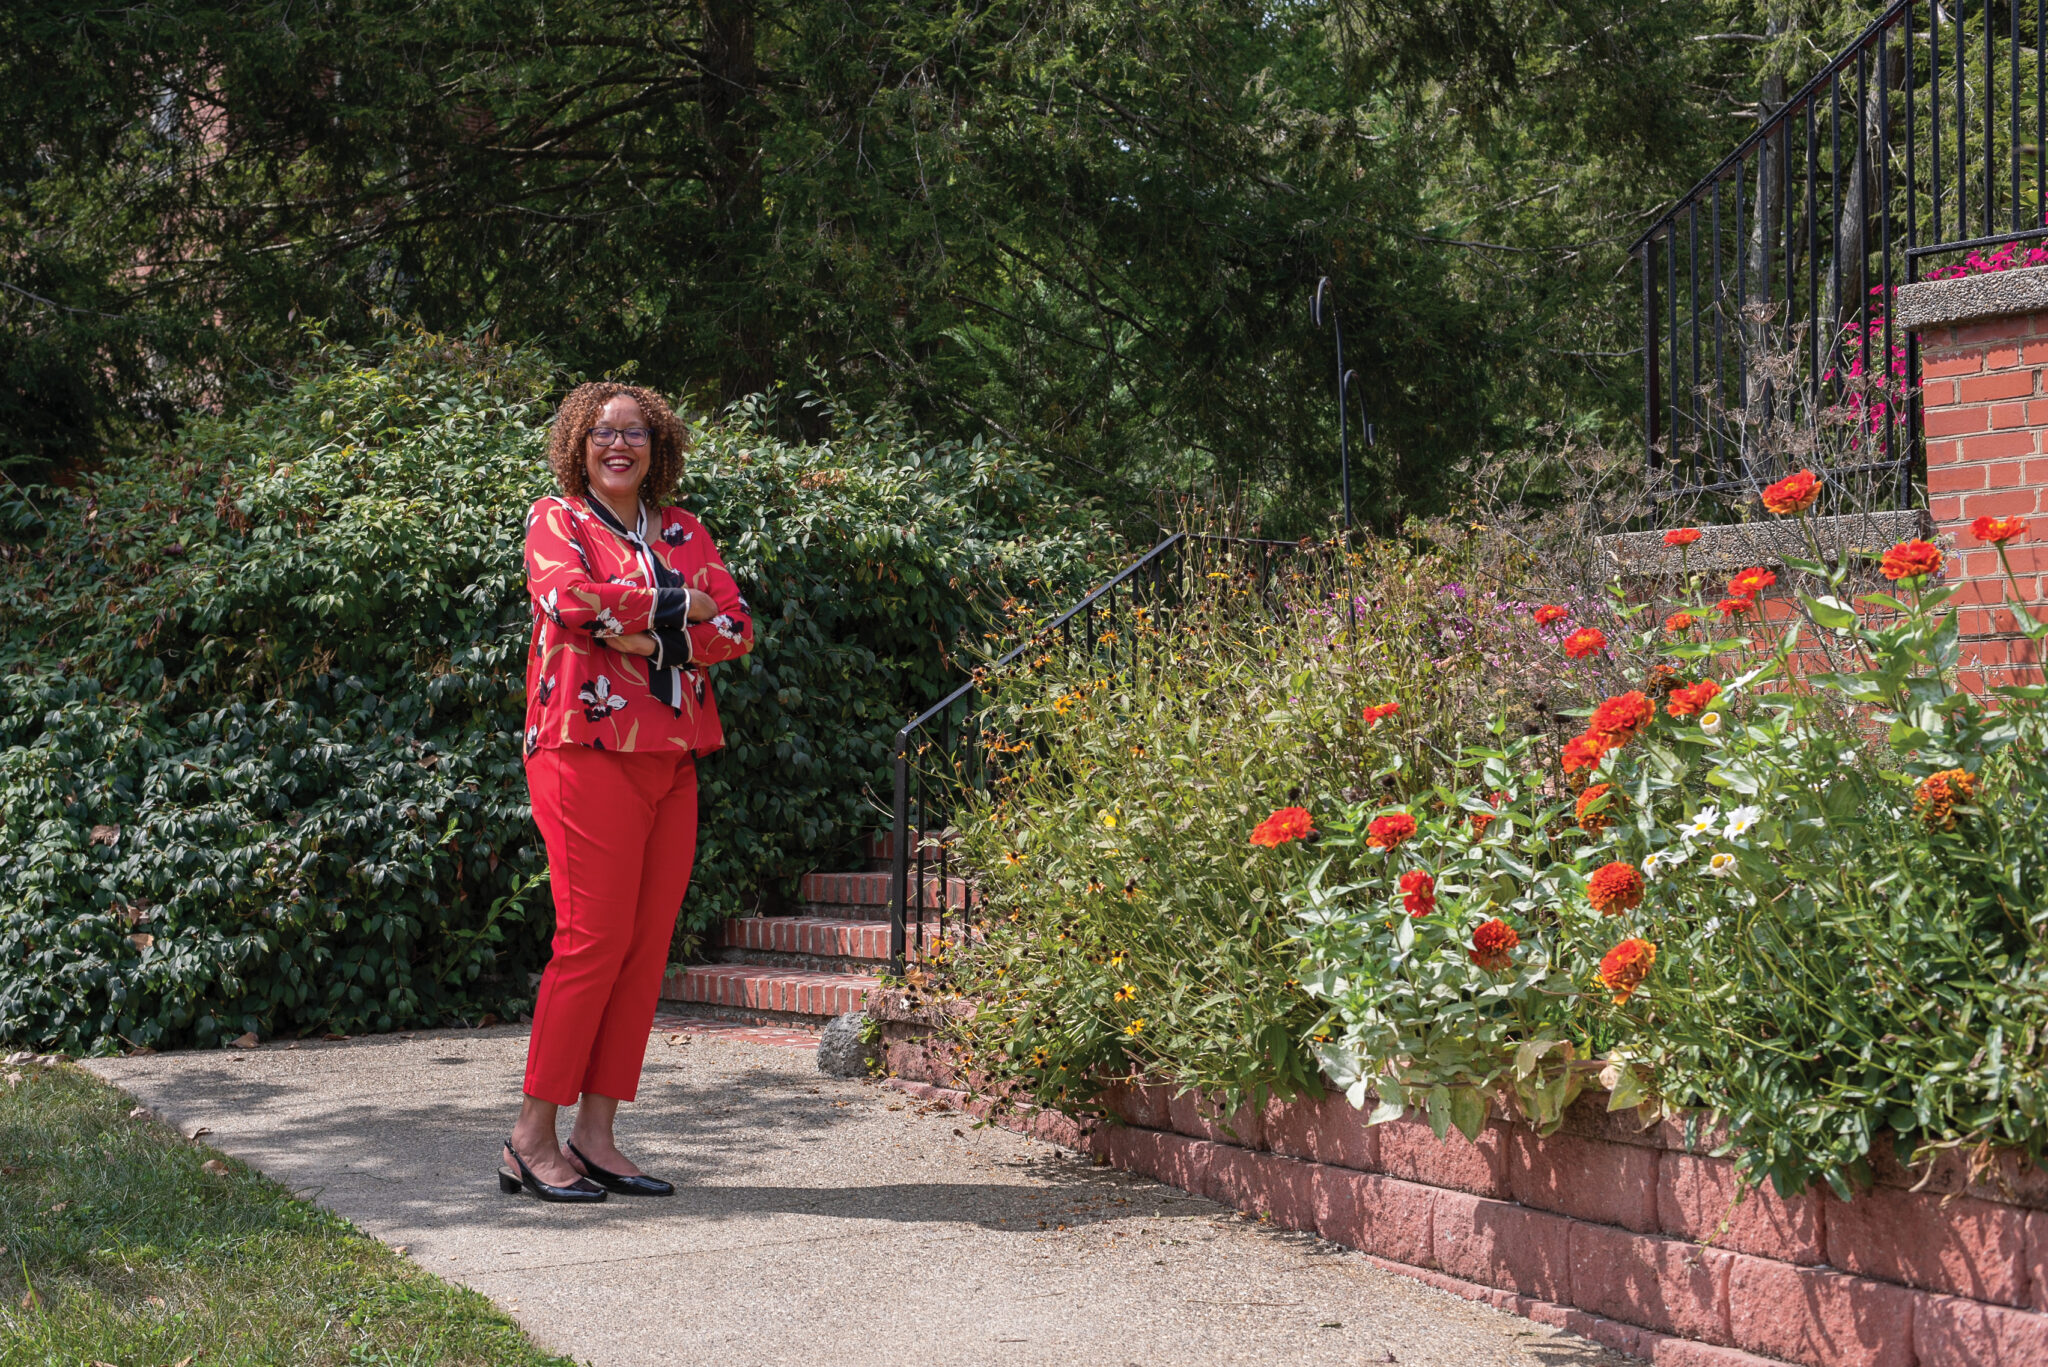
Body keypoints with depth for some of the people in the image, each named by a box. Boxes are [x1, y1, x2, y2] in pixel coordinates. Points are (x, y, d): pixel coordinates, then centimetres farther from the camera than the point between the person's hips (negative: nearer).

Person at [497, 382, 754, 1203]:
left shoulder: (683, 532, 19)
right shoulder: (555, 519, 5)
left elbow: (736, 627, 6)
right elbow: (567, 596, -16)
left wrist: (657, 638, -10)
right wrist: (677, 603, -7)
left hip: (671, 758, 6)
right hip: (588, 749, -6)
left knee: (648, 945, 2)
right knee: (594, 937, -10)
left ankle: (595, 1136, 8)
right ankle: (532, 1139, -2)